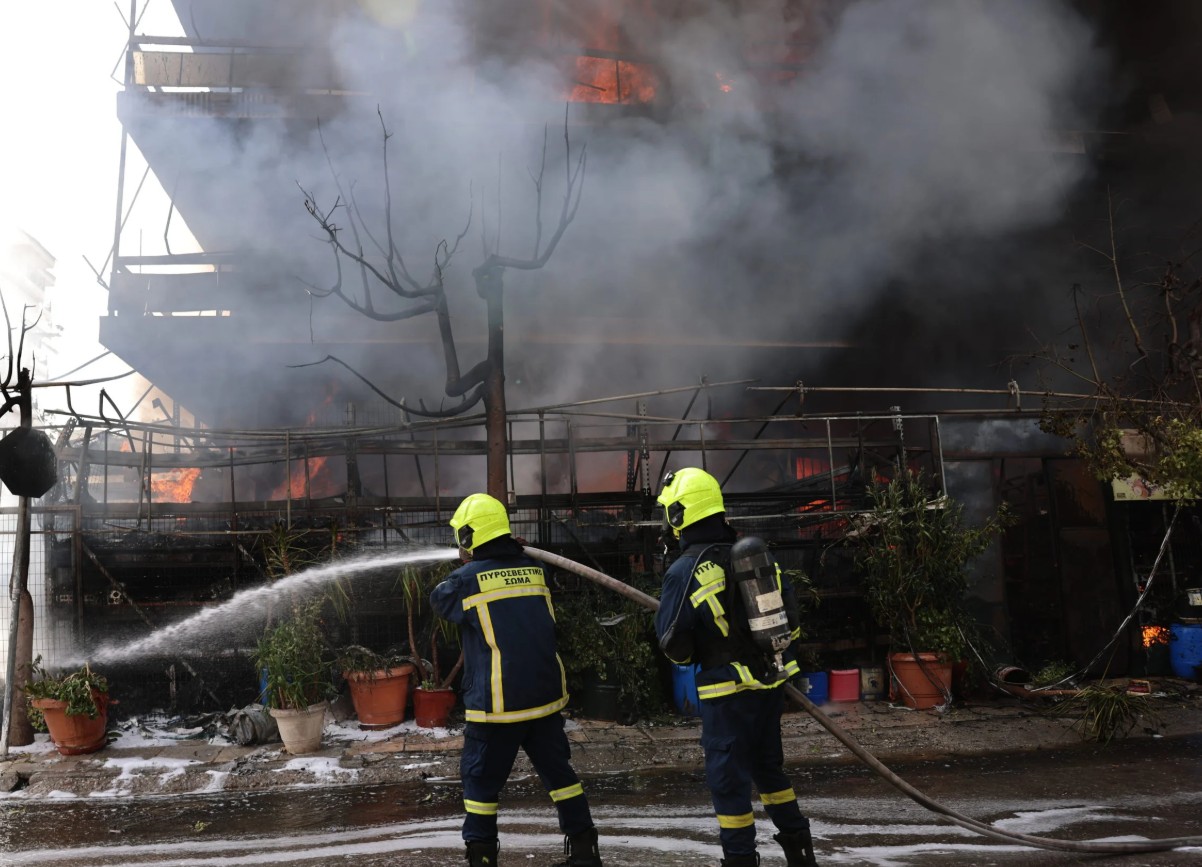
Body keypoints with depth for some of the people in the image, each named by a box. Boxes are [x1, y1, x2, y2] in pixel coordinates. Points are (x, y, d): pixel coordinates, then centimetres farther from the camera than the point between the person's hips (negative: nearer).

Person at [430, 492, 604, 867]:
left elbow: (438, 599, 11)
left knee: (481, 779, 10)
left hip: (497, 702, -5)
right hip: (545, 694, 5)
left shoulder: (467, 579, -9)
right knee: (557, 769, 15)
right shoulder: (533, 570, 4)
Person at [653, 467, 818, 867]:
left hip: (729, 689, -6)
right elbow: (791, 620, 8)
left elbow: (675, 648, -11)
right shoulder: (758, 553, 1)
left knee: (729, 778, 6)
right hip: (773, 679, 7)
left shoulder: (684, 571, -15)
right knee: (768, 765, 23)